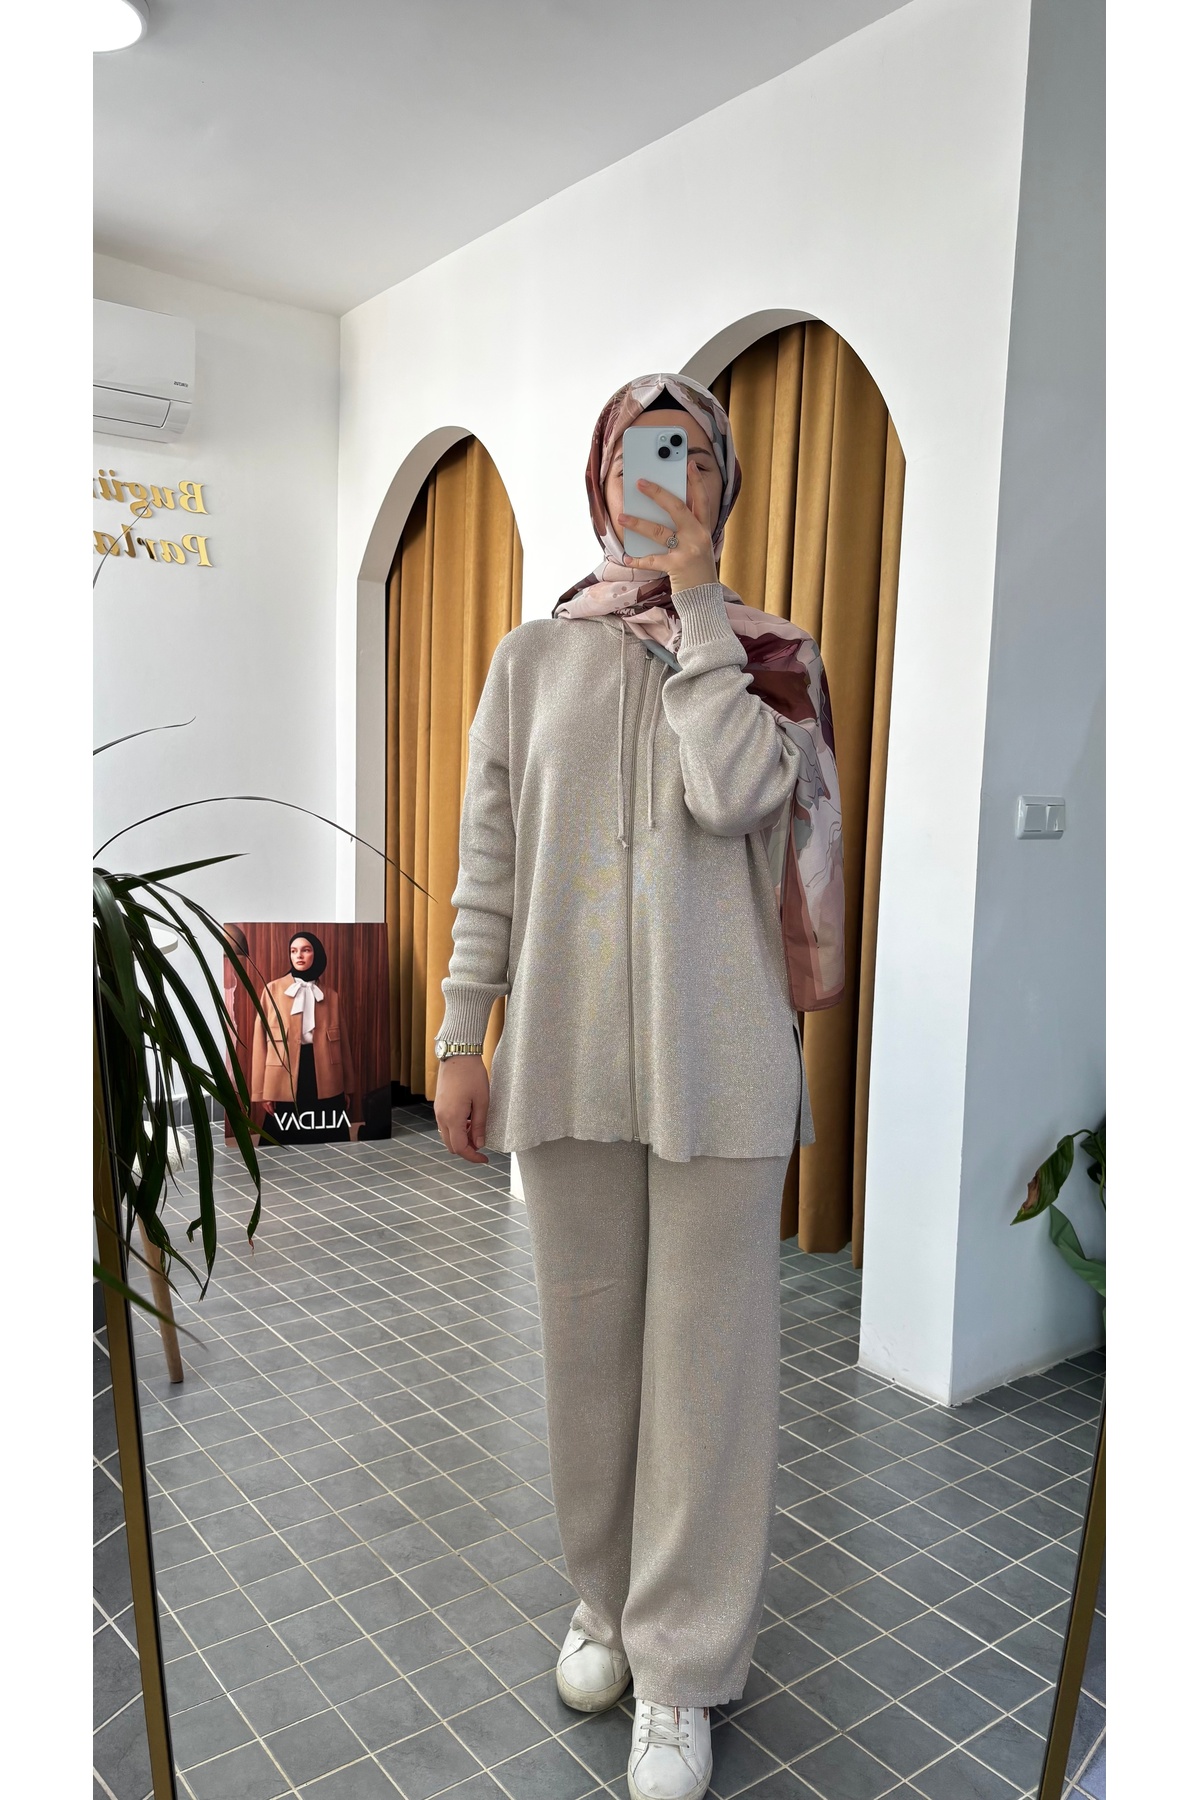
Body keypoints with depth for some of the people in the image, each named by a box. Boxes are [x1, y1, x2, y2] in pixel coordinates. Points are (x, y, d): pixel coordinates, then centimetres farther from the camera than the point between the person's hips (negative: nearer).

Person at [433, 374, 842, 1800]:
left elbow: (731, 791, -17)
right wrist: (461, 1037, 3)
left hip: (715, 1054, -1)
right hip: (568, 1049, 2)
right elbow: (488, 863, 7)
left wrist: (694, 599, -9)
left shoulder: (765, 654, 5)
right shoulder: (532, 657, 9)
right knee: (587, 1335, 14)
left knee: (704, 1349, 6)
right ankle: (606, 1594, 37)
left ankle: (683, 1667, 24)